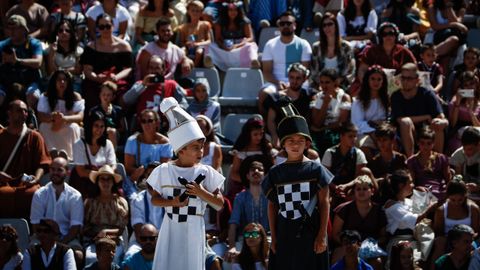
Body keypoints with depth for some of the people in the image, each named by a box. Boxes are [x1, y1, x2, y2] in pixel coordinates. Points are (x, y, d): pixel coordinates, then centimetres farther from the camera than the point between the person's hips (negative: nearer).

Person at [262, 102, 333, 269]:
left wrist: (322, 236, -6)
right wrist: (273, 238, 6)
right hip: (285, 236, 3)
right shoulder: (276, 173, 7)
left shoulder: (315, 169, 0)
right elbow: (272, 206, 10)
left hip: (310, 235, -3)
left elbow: (324, 203, -1)